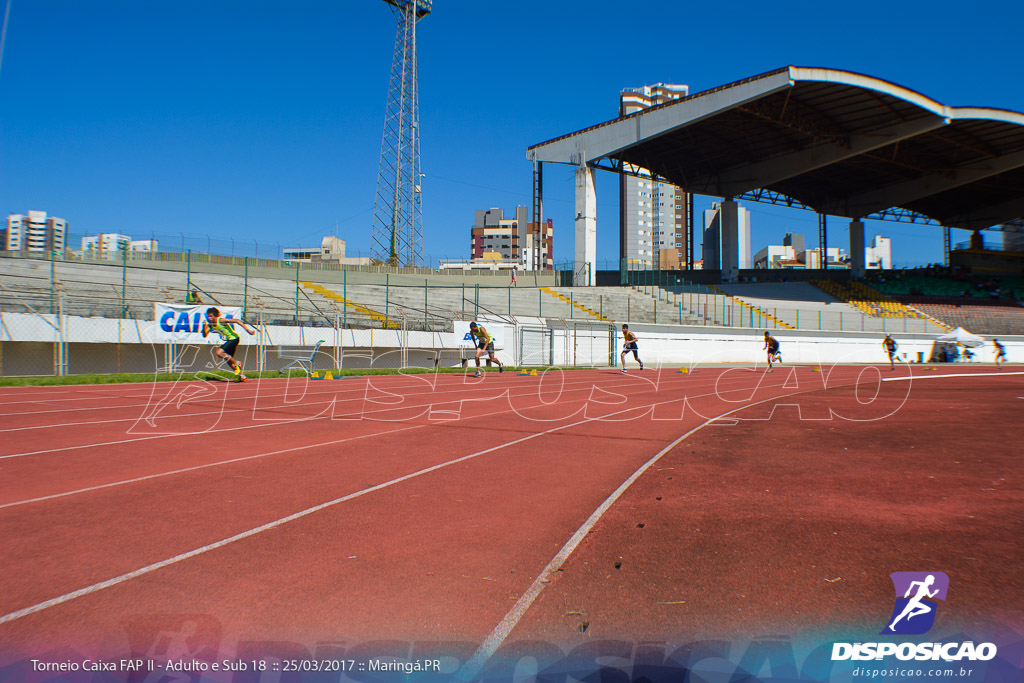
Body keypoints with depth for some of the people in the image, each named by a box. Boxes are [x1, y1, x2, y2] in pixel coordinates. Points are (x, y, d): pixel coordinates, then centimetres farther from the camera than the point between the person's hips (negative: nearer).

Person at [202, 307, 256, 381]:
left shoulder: (221, 320, -21)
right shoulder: (210, 324, 0)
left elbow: (236, 321, -23)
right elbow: (205, 335, -2)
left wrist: (247, 329, -26)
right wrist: (204, 326, -20)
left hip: (234, 338, -9)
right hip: (229, 340, 9)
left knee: (219, 352, -22)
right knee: (229, 360, 12)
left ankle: (237, 363, -8)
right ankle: (242, 376, 22)